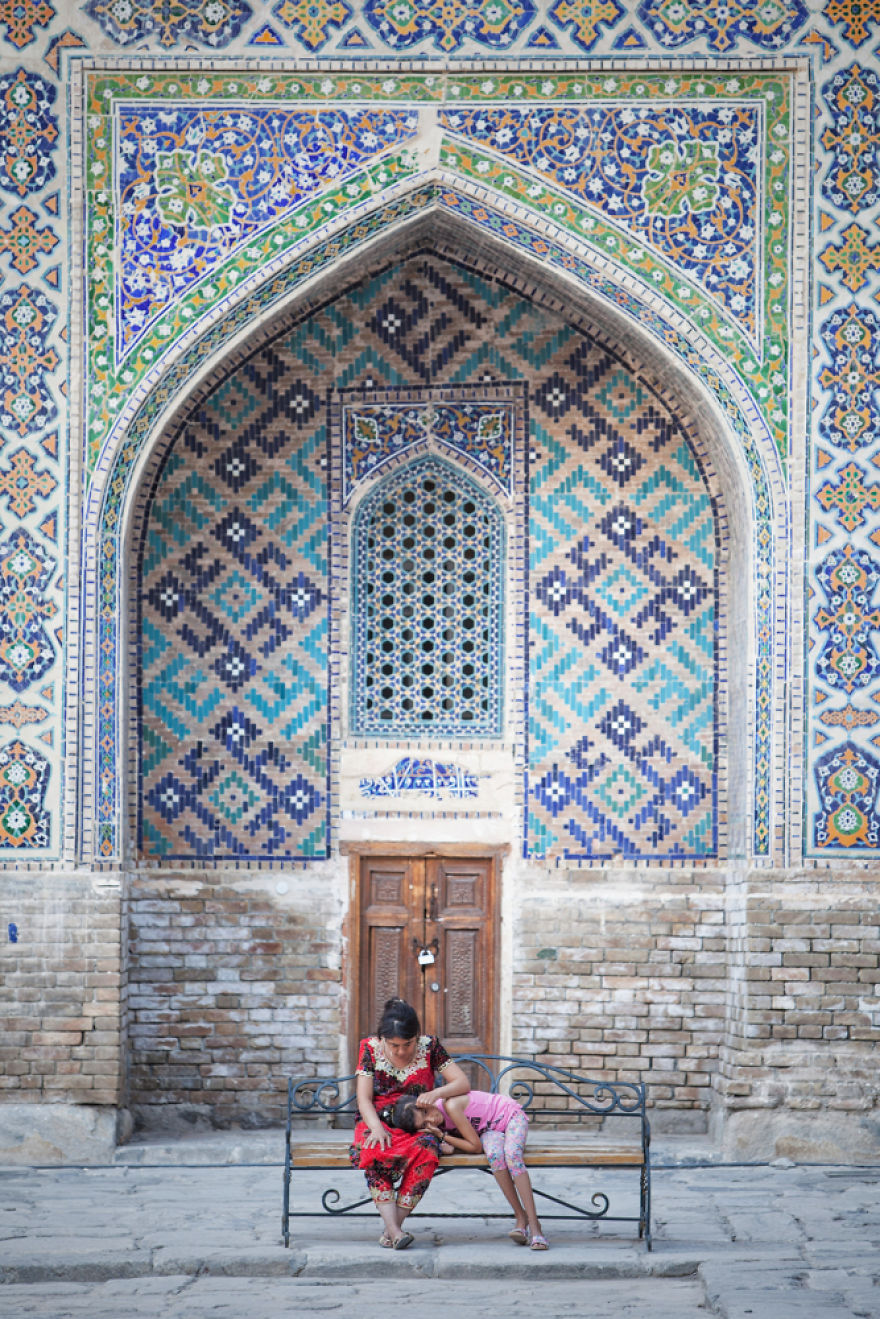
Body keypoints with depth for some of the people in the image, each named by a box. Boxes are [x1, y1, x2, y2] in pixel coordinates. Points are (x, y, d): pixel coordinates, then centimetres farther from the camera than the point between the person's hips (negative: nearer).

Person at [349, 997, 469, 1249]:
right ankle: (394, 1231, -42)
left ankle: (392, 1228, -31)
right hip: (379, 1123, 0)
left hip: (417, 1126, 0)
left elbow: (462, 1083, -2)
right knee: (374, 1152, -37)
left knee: (425, 1151, -36)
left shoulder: (429, 1046, -1)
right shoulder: (370, 1048, -1)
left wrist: (437, 1093, -23)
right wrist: (376, 1127, -23)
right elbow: (363, 1098, -4)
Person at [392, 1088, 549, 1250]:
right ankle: (521, 1218, -26)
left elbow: (476, 1146, -26)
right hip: (490, 1130, 4)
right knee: (494, 1154, -31)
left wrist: (443, 1136, -25)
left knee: (511, 1156, -34)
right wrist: (443, 1142, -26)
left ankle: (533, 1225, -35)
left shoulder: (451, 1105, -32)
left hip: (512, 1116, -4)